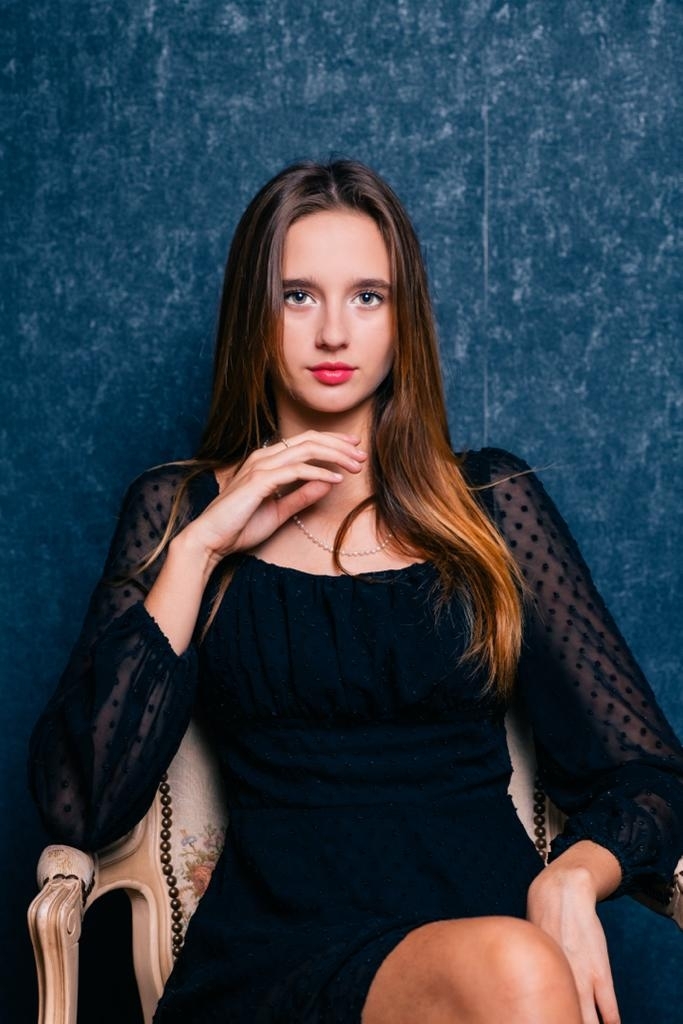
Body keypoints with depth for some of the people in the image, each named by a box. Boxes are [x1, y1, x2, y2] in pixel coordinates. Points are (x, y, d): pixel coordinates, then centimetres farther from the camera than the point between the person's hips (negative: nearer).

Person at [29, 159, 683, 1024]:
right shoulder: (178, 511, 12)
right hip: (280, 949, -2)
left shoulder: (490, 501, 13)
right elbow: (81, 806, 0)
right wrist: (197, 547, -3)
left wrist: (570, 878, -11)